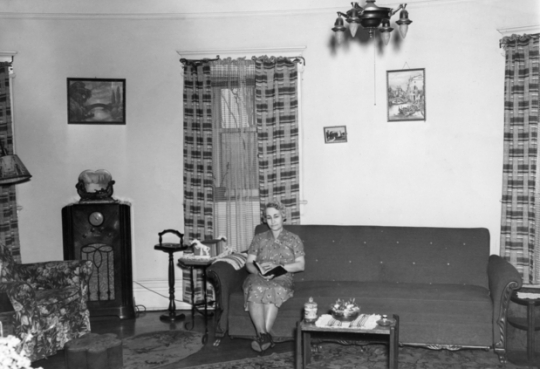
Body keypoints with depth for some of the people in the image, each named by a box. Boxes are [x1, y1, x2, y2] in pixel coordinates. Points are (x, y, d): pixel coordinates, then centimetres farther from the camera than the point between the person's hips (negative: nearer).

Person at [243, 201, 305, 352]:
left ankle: (263, 336, -41)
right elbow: (249, 263, 13)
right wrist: (260, 271, -11)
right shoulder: (259, 238, 22)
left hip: (283, 278, -2)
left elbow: (301, 265, 5)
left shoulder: (293, 239, 16)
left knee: (272, 289, -38)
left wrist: (277, 266, -10)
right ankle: (264, 335, -42)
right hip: (259, 276, 2)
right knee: (255, 288, -36)